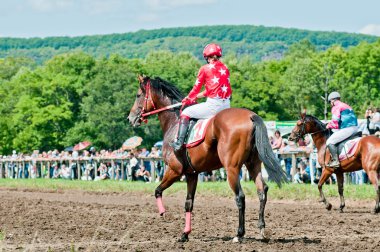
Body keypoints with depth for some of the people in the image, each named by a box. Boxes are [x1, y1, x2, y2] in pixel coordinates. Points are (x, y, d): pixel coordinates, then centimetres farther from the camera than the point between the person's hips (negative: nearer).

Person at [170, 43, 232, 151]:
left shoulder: (205, 69, -4)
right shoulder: (225, 68, 14)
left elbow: (196, 88, 4)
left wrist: (187, 99, 24)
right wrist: (196, 97, 28)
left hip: (213, 105, -6)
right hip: (226, 106, 6)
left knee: (185, 113, 9)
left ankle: (179, 143, 5)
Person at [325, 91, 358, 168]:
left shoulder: (336, 108, -3)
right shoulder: (347, 106, 25)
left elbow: (335, 121, -13)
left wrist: (329, 126, 5)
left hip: (347, 129, -10)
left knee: (330, 142, -11)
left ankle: (335, 161, -21)